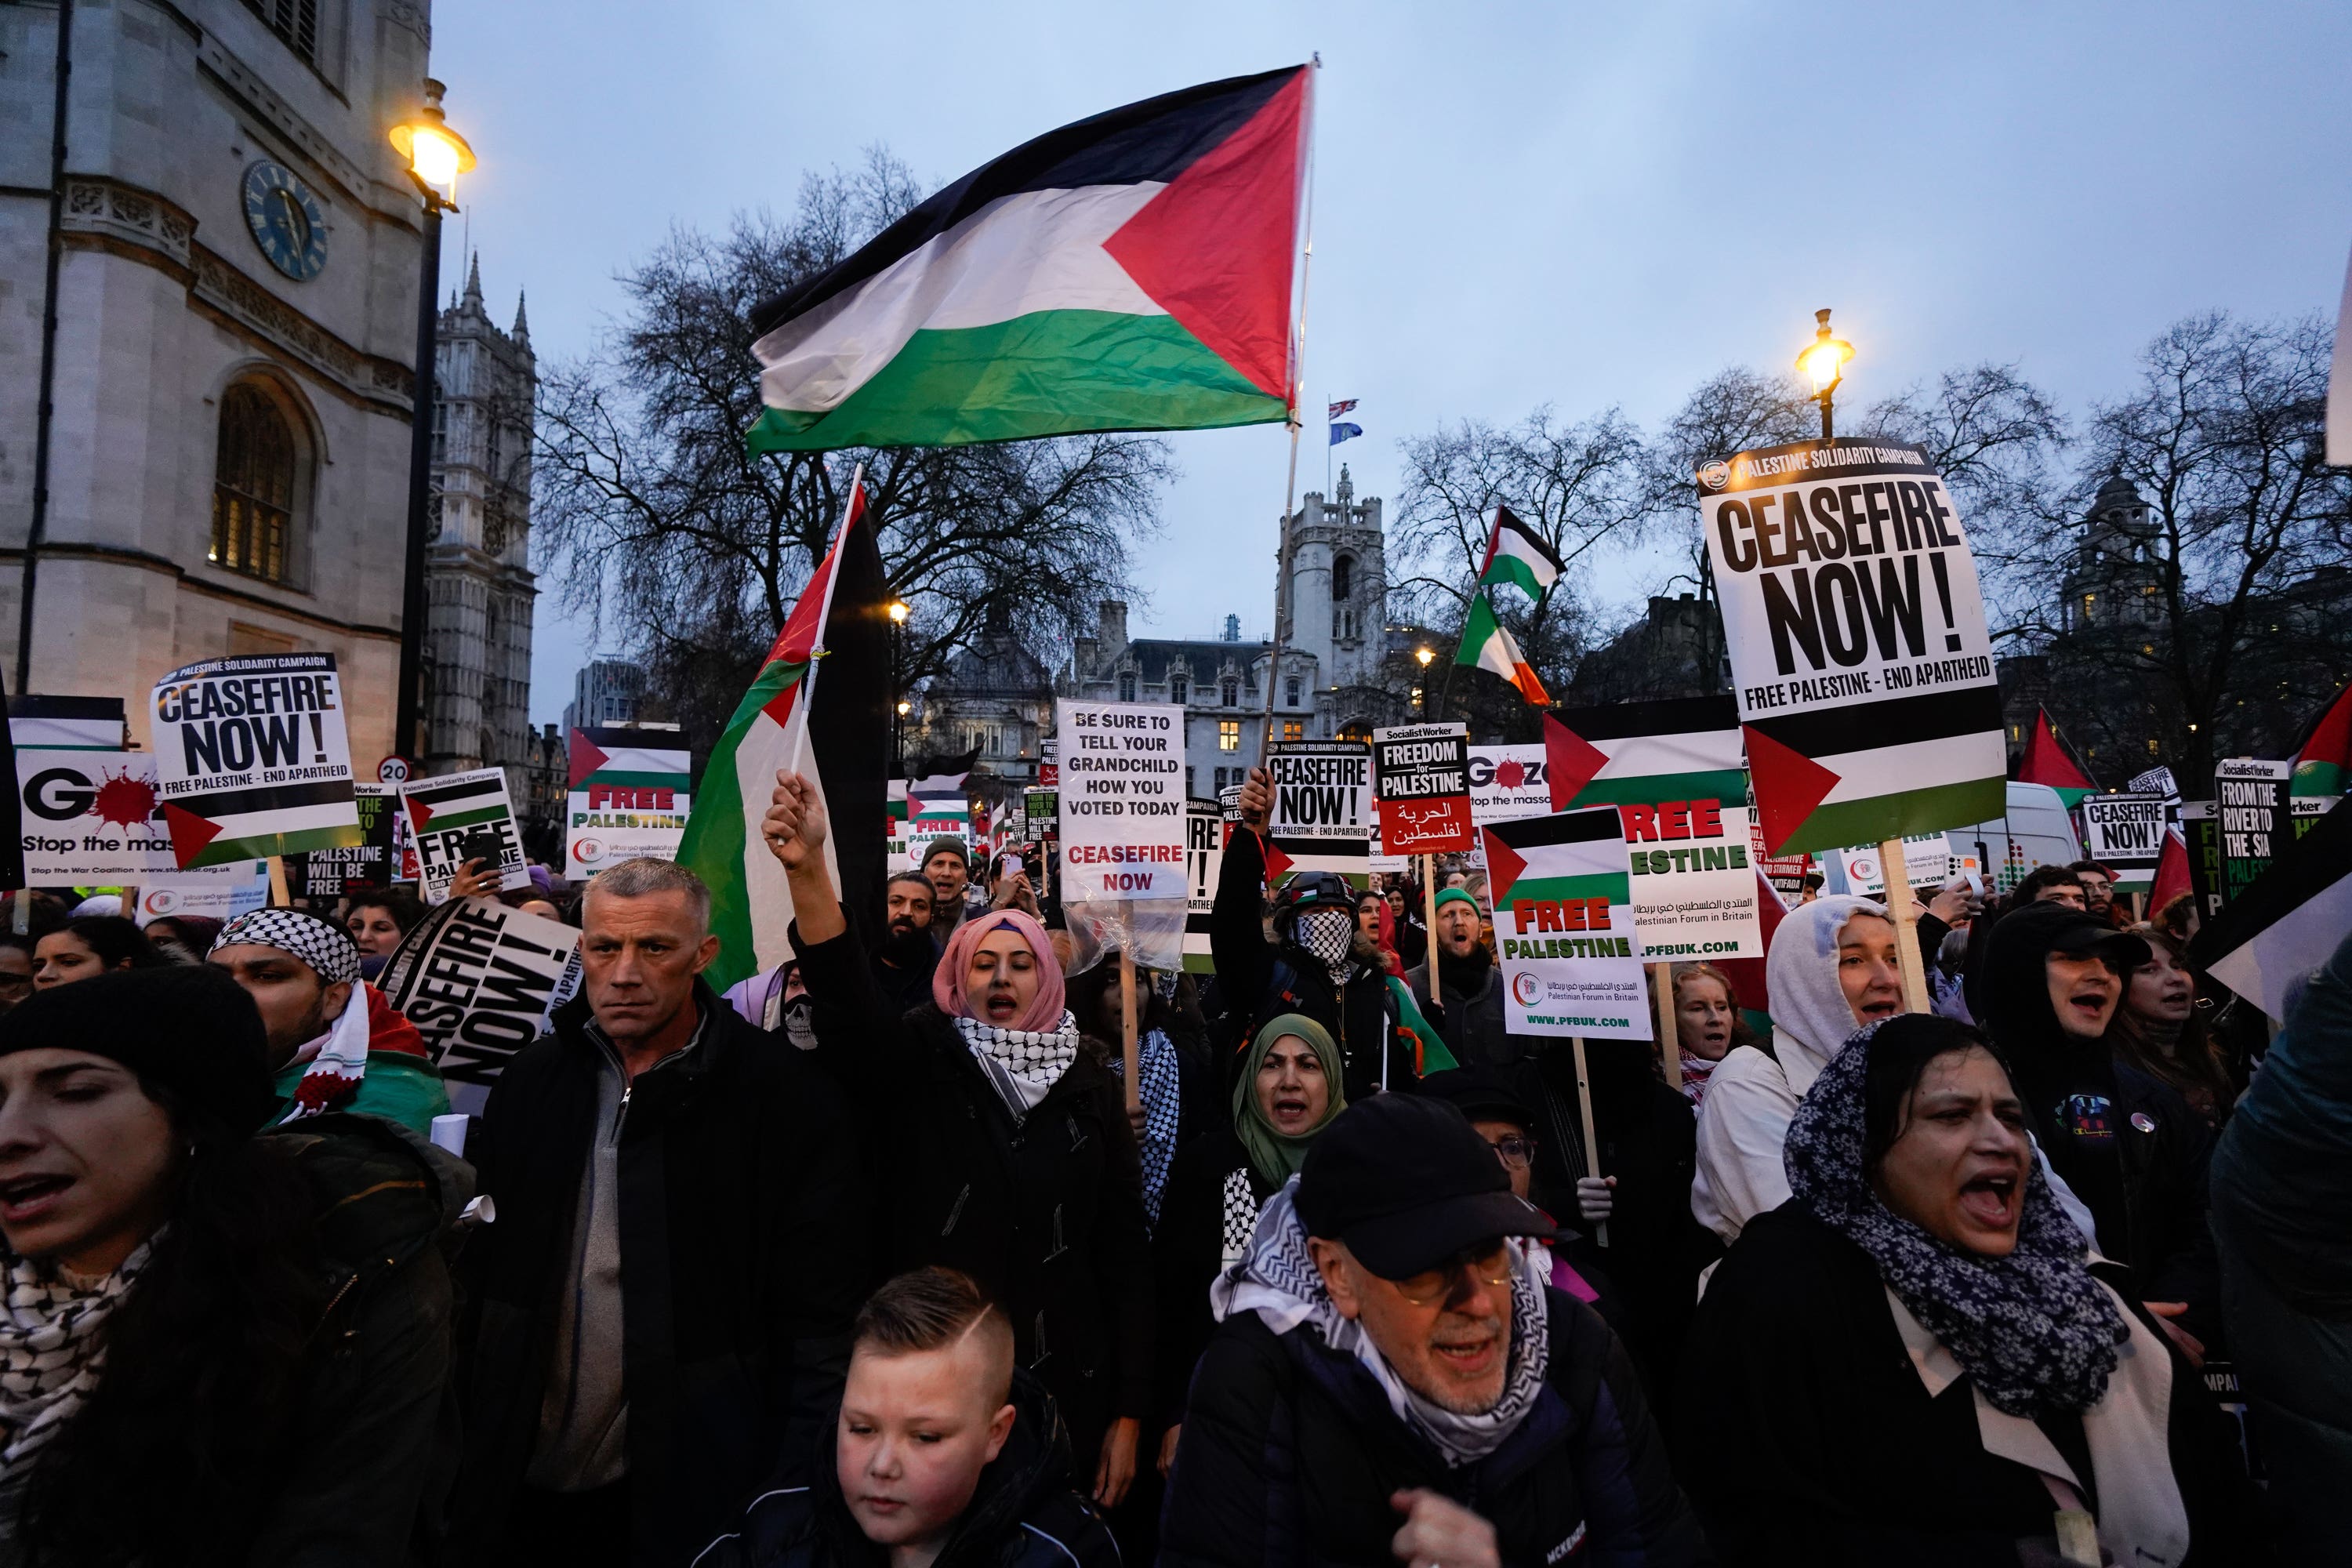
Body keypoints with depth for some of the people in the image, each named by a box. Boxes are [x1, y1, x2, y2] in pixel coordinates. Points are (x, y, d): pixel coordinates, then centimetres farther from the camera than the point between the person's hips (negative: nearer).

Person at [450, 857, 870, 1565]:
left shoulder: (786, 1099, -17)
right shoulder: (532, 1078, 0)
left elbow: (820, 1330, -14)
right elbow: (483, 1271, 8)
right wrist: (468, 1448, 5)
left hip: (688, 1492, -4)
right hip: (525, 1480, 4)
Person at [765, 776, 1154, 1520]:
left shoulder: (1089, 1086, 0)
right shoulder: (921, 1065, -5)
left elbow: (1125, 1253, 2)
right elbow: (848, 999, -26)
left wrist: (1129, 1413, 0)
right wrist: (807, 870, -41)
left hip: (1065, 1388, 2)